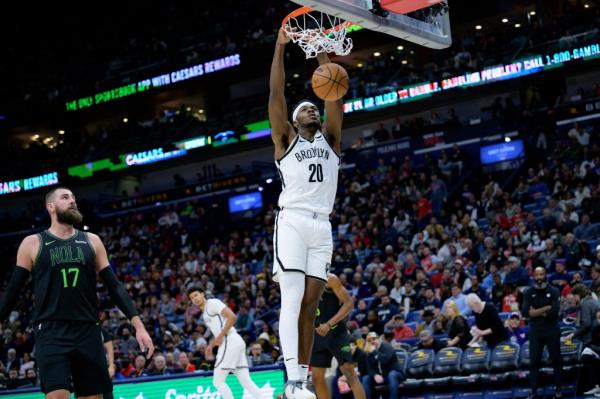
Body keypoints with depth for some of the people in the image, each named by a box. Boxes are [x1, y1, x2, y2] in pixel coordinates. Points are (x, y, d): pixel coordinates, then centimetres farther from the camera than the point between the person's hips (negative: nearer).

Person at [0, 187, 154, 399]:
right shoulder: (33, 244, 5)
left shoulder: (92, 241, 13)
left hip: (88, 332, 3)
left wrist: (138, 326, 3)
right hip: (51, 333, -3)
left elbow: (114, 286, 11)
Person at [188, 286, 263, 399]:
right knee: (246, 381, 3)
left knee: (218, 381, -6)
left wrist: (220, 336, -14)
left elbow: (232, 317, -15)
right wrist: (211, 345, 20)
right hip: (228, 343, 10)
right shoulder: (205, 313, 26)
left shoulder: (212, 303, -3)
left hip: (230, 342, -10)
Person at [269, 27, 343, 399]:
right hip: (292, 222, -4)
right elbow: (276, 93, 3)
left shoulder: (330, 138, 20)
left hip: (322, 227, 4)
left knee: (310, 306, 2)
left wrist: (322, 51, 7)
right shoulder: (286, 139, 12)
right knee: (292, 300, -14)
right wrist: (281, 46, 0)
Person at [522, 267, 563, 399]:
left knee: (556, 360, 6)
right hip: (535, 331, 1)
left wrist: (536, 312, -11)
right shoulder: (528, 293, 2)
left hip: (552, 330, -1)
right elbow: (526, 312, -10)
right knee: (534, 362, 1)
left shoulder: (554, 291, -3)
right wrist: (546, 309, -14)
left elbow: (554, 312, -15)